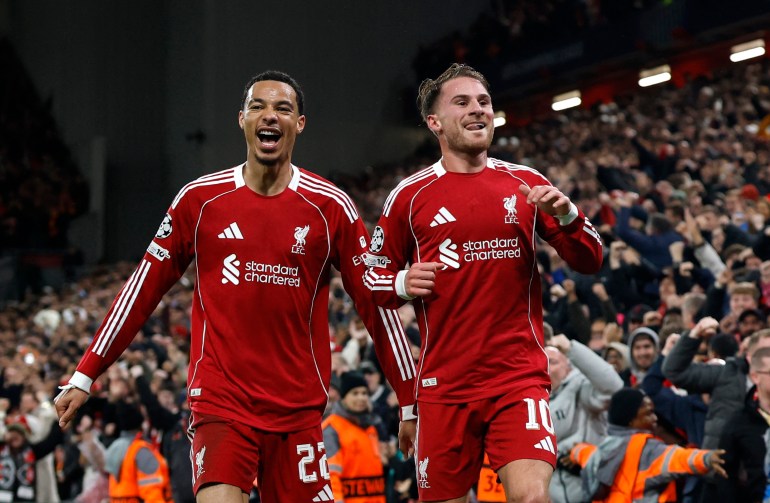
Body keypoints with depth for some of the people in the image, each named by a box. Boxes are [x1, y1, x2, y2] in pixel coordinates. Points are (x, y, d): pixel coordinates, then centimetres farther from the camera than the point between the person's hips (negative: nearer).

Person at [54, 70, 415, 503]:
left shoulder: (330, 207, 0)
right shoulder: (200, 199, 2)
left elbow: (377, 302, 3)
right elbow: (143, 289, 8)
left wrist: (410, 400, 2)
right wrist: (85, 377, 7)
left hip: (298, 409, 1)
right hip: (220, 402, -1)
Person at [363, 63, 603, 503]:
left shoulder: (527, 184, 8)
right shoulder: (410, 197, 4)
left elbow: (589, 262, 8)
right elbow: (373, 277, 13)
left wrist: (565, 214, -10)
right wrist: (402, 283, -9)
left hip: (519, 375, 0)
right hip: (444, 381, 0)